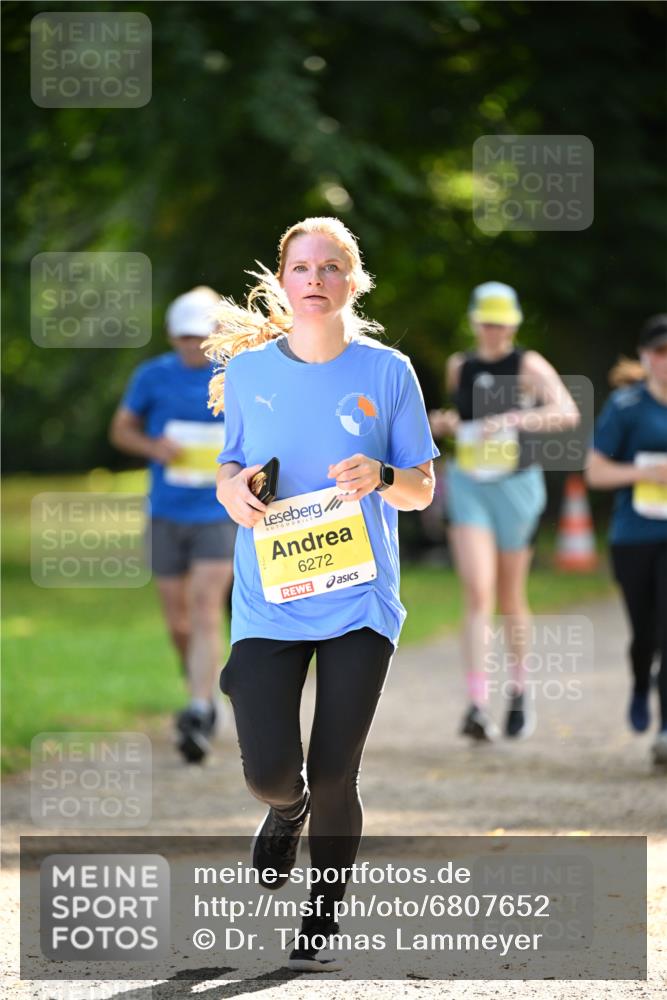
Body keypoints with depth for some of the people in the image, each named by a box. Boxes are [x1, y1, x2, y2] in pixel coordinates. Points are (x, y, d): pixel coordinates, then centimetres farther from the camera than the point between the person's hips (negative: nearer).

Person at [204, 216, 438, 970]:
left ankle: (321, 925, 19)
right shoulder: (248, 371, 3)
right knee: (269, 771, -11)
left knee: (334, 775, -1)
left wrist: (382, 477, -18)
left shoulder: (388, 373, -1)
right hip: (268, 603, 1)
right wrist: (233, 490, -11)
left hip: (359, 603, -1)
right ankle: (288, 805, 28)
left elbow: (423, 489, 4)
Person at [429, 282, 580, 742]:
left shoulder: (529, 366, -6)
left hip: (517, 486, -2)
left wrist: (515, 419, -34)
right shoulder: (459, 367, 7)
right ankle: (478, 704, -22)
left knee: (510, 598, 11)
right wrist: (445, 424, 3)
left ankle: (519, 690, 34)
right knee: (478, 593, -14)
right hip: (468, 486, 2)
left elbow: (568, 413, -22)